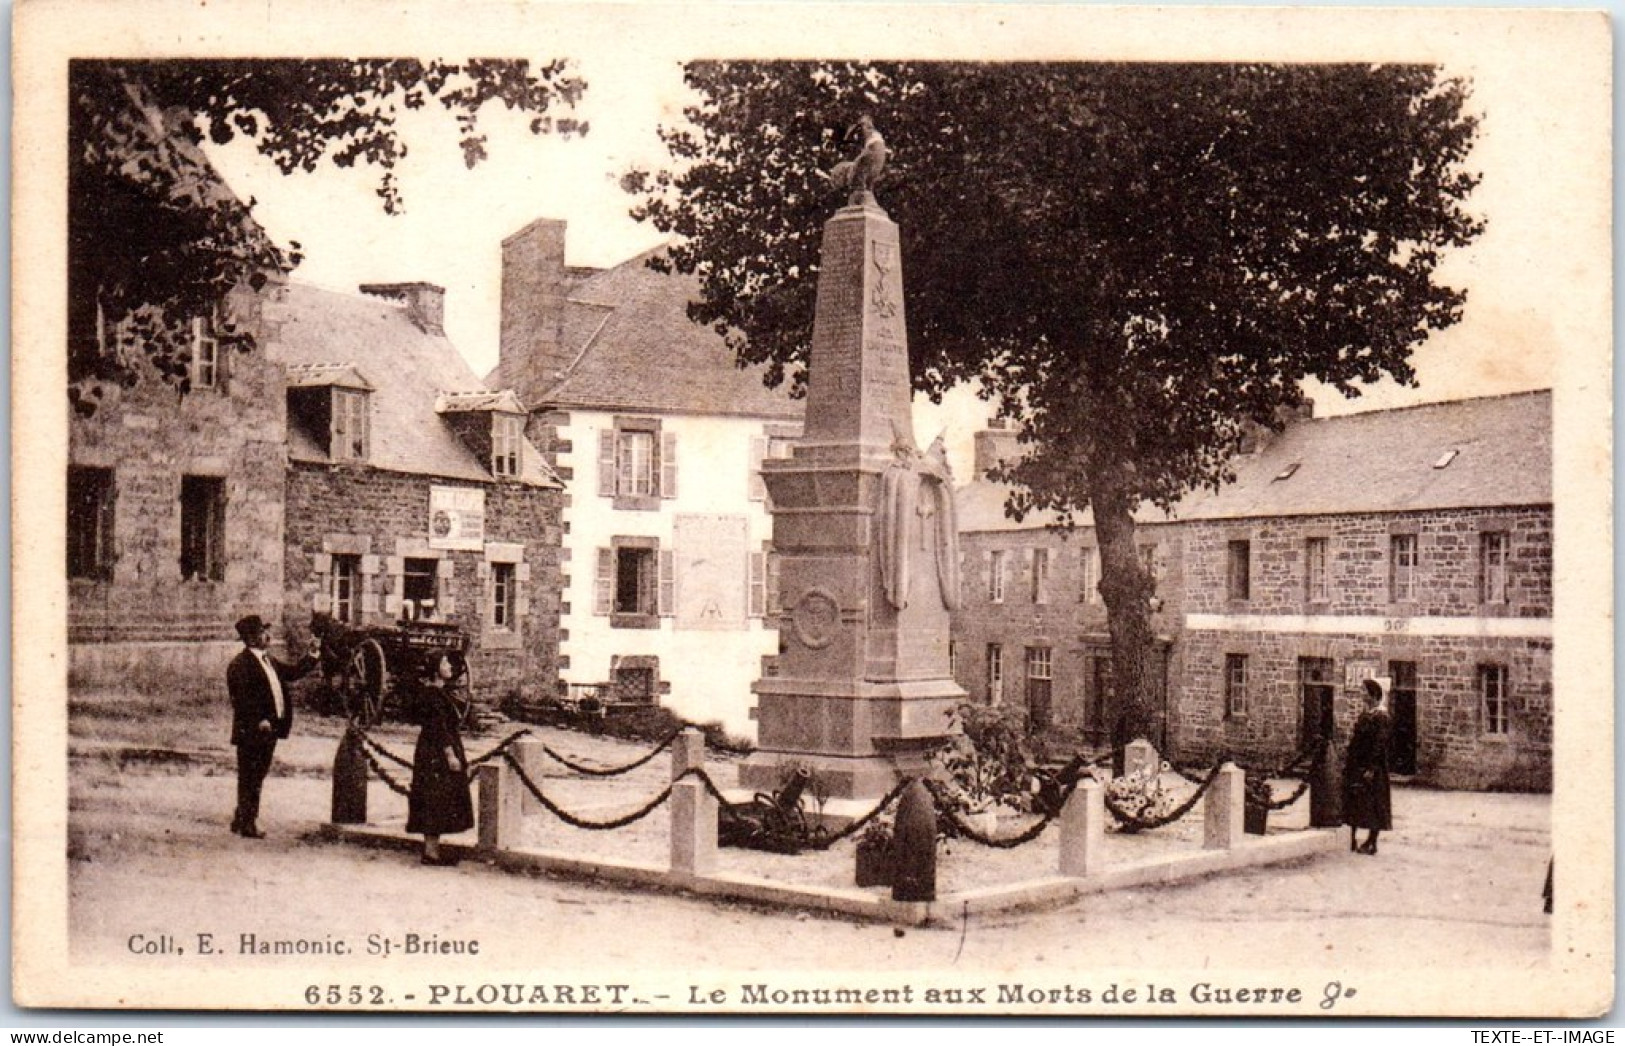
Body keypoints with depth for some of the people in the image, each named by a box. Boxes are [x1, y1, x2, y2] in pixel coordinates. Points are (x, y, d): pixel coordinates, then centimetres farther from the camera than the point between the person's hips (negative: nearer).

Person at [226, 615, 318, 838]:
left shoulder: (269, 660, 15)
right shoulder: (240, 664, -14)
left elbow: (293, 673, 19)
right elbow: (241, 698, -21)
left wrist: (312, 654, 10)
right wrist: (259, 721, -26)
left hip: (269, 729, 9)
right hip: (251, 732, -9)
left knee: (257, 777, 16)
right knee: (249, 778, 0)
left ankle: (241, 820, 28)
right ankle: (248, 824, 7)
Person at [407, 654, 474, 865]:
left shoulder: (442, 690, 12)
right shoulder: (432, 694, -17)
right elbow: (438, 726, -22)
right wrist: (450, 754, -23)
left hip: (440, 750, 10)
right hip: (436, 753, -10)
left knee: (439, 800, 12)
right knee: (435, 799, -7)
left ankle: (433, 848, 17)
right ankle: (431, 851, -3)